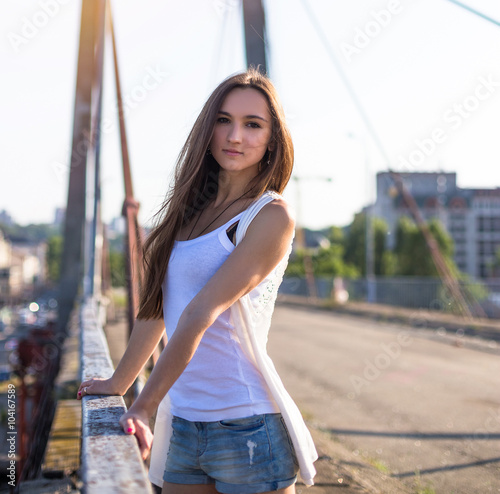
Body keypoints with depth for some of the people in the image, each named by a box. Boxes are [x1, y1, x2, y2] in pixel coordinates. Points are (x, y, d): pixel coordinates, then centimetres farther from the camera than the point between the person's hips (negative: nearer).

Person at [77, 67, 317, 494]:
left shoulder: (271, 216, -11)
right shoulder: (191, 209, 11)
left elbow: (202, 314, -17)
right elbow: (157, 305, 17)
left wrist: (143, 407, -19)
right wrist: (119, 383, 23)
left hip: (246, 427, -6)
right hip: (183, 426, 6)